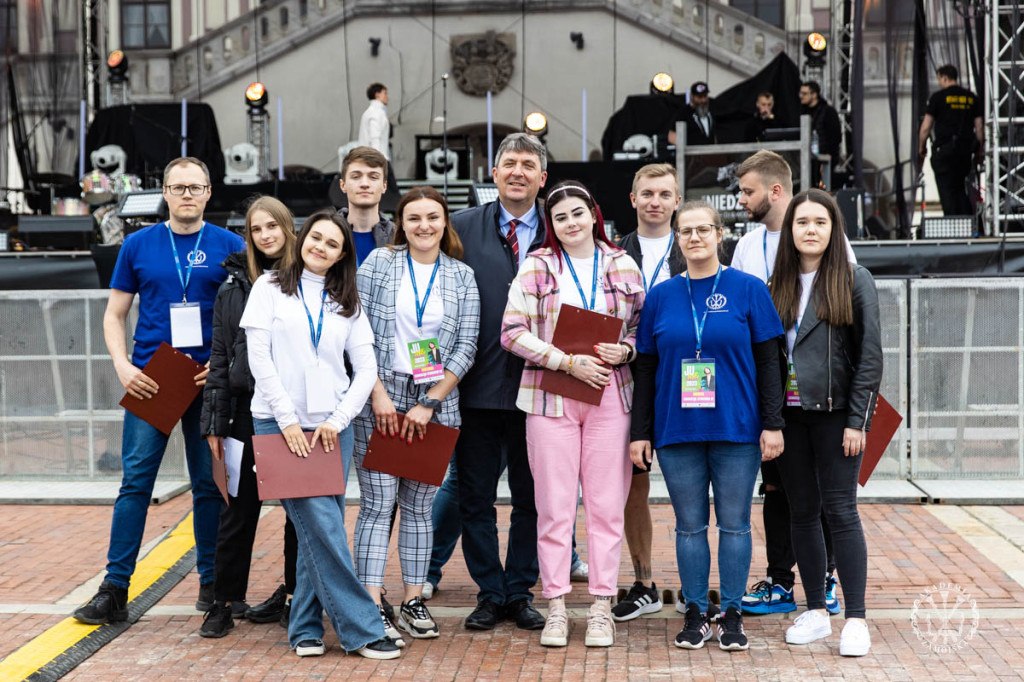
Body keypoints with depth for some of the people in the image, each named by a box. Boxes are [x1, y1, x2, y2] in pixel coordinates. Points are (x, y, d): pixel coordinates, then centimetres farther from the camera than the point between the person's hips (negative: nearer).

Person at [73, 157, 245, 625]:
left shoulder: (229, 246, 4)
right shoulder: (139, 245, 7)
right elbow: (114, 314, 10)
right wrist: (123, 366, -5)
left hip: (209, 381, 0)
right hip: (149, 378, 0)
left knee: (210, 483, 6)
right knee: (136, 479, -4)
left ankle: (211, 584, 17)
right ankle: (114, 590, -1)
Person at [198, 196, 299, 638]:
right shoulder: (234, 286, 7)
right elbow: (220, 357, 8)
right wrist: (214, 422, 4)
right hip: (248, 409, 1)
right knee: (239, 511, 4)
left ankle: (295, 596, 21)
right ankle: (225, 602, 13)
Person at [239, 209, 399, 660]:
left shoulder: (347, 304, 13)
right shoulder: (271, 288, 5)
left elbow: (366, 369, 7)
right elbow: (259, 357, -2)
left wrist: (338, 420, -6)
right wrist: (287, 419, -9)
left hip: (331, 426, 3)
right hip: (279, 422, -3)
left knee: (318, 528, 3)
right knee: (321, 523, -11)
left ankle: (305, 627, 15)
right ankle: (360, 627, -8)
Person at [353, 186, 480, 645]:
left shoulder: (462, 277, 7)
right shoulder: (378, 264, 3)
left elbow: (466, 348, 2)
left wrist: (428, 403, -6)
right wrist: (378, 393, -9)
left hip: (435, 404, 2)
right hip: (381, 398, -2)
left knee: (420, 505, 7)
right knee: (378, 503, -5)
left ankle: (413, 601, 15)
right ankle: (373, 606, -4)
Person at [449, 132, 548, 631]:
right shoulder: (463, 228, 4)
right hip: (479, 385, 0)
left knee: (532, 497, 8)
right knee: (475, 497, 6)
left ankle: (520, 591, 21)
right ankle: (489, 594, 18)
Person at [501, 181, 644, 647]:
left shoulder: (623, 267, 9)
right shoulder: (536, 268, 4)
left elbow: (643, 325, 14)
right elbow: (512, 332, -3)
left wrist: (625, 350, -9)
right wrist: (567, 362, -12)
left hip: (610, 395, 1)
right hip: (551, 397, -1)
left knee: (606, 504, 1)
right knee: (554, 506, 0)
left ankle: (601, 609, 9)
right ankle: (556, 608, 9)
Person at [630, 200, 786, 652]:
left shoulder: (748, 290, 1)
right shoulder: (661, 296, 7)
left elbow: (768, 361, 0)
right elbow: (646, 368, 9)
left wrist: (772, 424, -6)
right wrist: (640, 432, 4)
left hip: (736, 428, -2)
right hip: (677, 429, 2)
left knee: (734, 524, 4)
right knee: (690, 526, 7)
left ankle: (731, 615, 14)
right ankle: (695, 614, 17)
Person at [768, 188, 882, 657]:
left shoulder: (854, 281, -1)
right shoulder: (778, 284, 9)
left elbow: (870, 355, -5)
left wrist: (857, 420, -11)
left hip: (835, 411, -4)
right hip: (789, 413, 4)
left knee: (840, 511, -4)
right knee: (803, 511, 9)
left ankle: (856, 619, 2)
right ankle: (816, 612, 19)